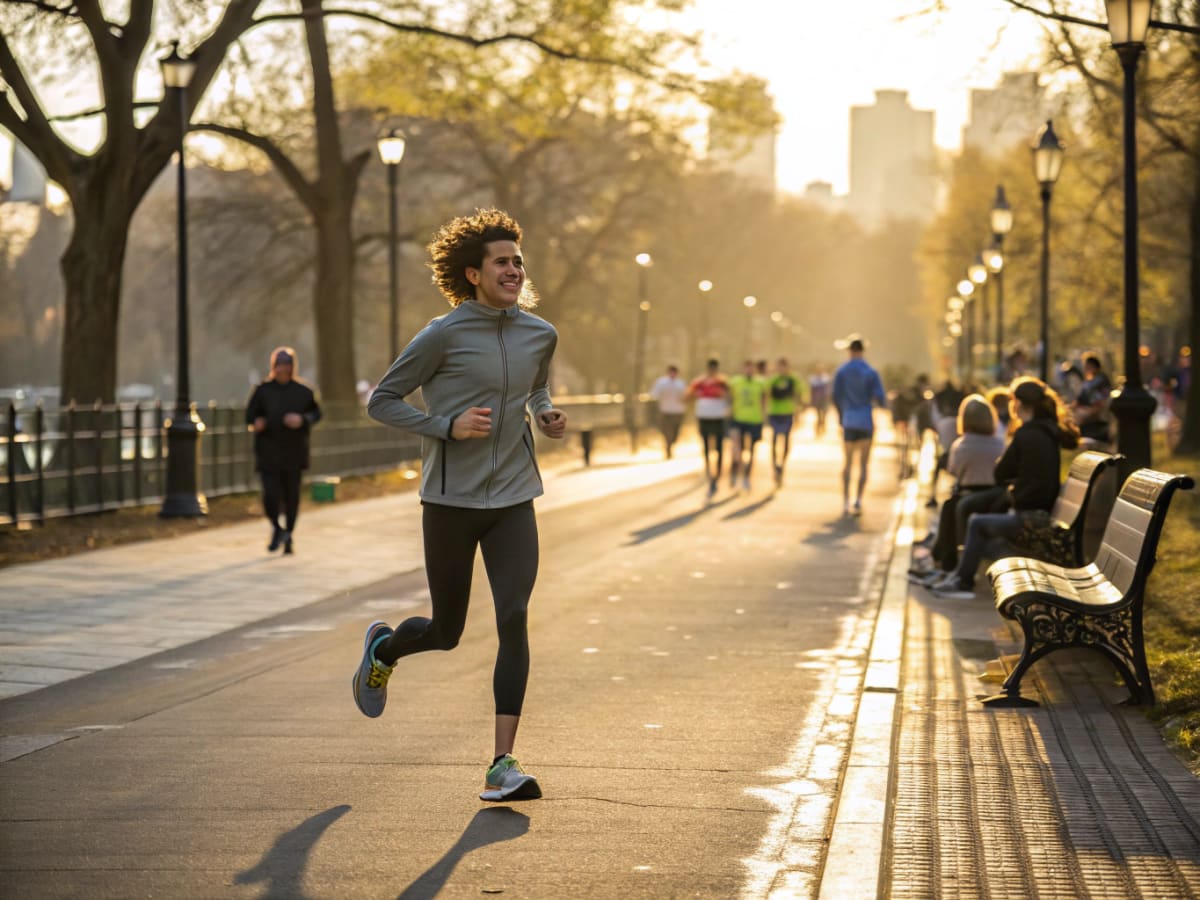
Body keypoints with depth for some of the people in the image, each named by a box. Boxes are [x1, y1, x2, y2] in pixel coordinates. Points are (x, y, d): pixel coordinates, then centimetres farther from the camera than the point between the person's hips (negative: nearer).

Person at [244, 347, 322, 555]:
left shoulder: (303, 391, 4)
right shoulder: (263, 391, 3)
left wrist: (302, 420, -10)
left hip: (294, 454, 1)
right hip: (268, 454, -1)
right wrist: (256, 423, -19)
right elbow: (250, 415, 4)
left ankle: (288, 534, 22)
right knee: (270, 495, -11)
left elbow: (316, 413, 11)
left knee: (292, 496, 3)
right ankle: (277, 529, 14)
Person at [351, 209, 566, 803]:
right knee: (446, 632, 9)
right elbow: (382, 402, -5)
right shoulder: (444, 335, -10)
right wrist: (448, 426, -18)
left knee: (513, 619, -14)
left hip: (513, 501, 3)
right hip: (450, 502, -3)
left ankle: (502, 767, -12)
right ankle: (383, 649, 46)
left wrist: (546, 415, 4)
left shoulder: (539, 334, 5)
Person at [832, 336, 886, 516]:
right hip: (866, 422, -1)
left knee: (848, 463, 13)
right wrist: (881, 402, 17)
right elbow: (881, 399, -8)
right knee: (863, 464, 4)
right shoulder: (871, 373, -5)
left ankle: (846, 501, 7)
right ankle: (858, 499, -10)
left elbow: (836, 397, 0)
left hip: (848, 421, 2)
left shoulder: (841, 371, -1)